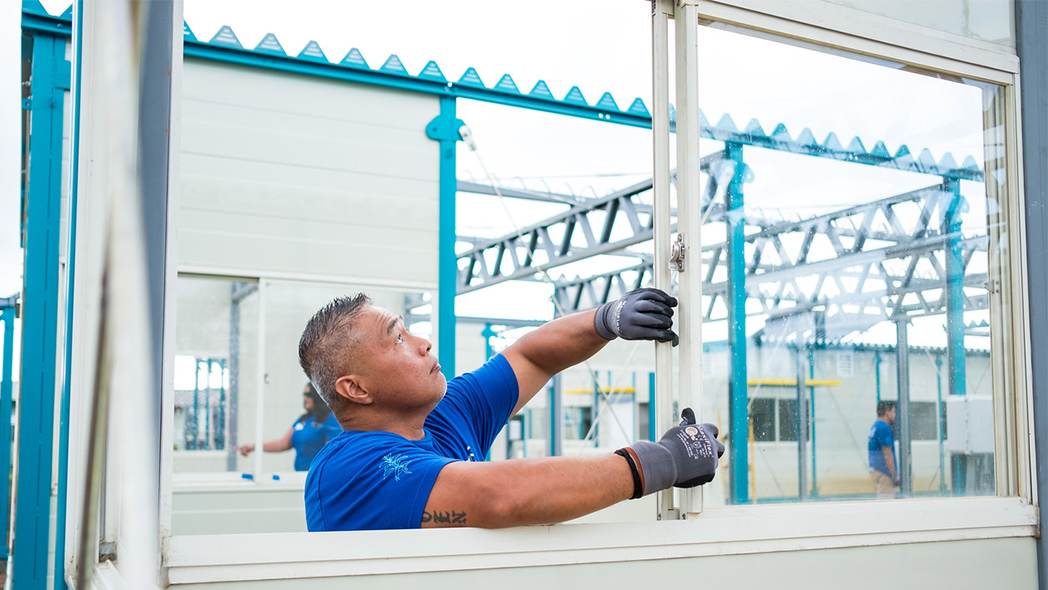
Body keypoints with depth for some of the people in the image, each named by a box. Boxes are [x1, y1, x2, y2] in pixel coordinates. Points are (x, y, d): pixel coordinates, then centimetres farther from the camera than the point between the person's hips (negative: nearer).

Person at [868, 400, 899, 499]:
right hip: (884, 472, -10)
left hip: (875, 468, 10)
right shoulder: (884, 428, -15)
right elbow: (887, 453, -19)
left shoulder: (874, 426, 15)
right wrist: (894, 476, -17)